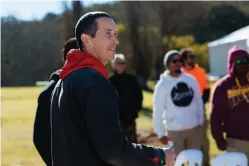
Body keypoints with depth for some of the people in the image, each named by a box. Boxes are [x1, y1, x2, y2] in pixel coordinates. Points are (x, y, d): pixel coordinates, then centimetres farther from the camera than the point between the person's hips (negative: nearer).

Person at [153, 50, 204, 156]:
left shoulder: (191, 80, 3)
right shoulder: (162, 85, -7)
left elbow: (198, 101, 12)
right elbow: (158, 110, -5)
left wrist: (200, 120, 11)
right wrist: (160, 133, -5)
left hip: (194, 127, 4)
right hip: (174, 130, -3)